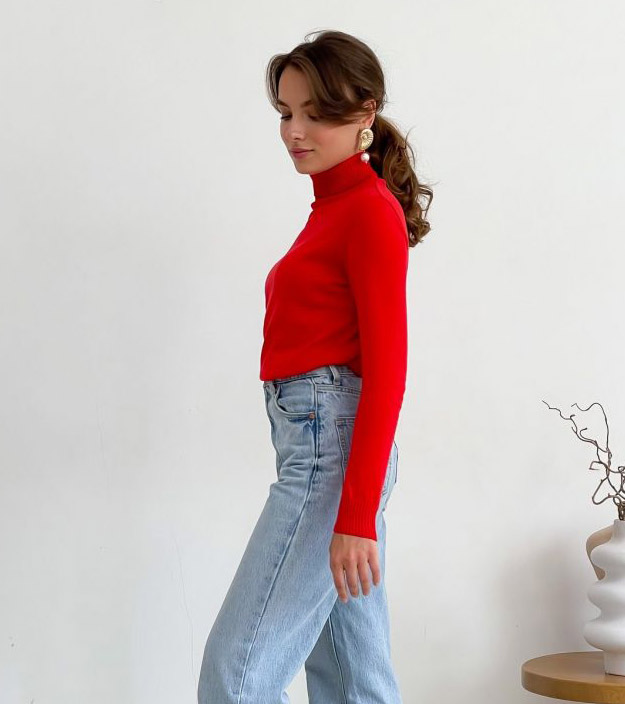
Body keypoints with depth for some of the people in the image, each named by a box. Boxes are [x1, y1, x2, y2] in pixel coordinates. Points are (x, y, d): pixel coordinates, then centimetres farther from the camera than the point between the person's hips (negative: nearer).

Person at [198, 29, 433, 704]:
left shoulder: (372, 211, -8)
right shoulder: (332, 206, 17)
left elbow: (386, 369, -15)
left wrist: (356, 516, -20)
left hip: (332, 440, -9)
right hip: (315, 440, 9)